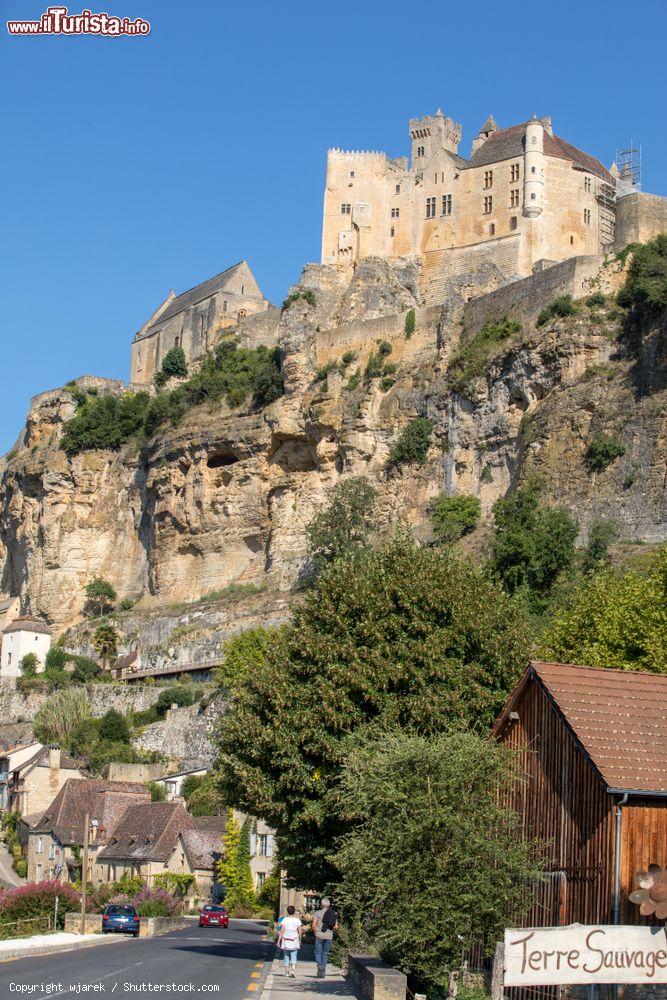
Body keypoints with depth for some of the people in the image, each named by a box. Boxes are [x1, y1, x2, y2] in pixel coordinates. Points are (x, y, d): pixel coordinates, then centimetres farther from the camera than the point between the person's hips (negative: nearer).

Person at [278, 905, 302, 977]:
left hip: (286, 941, 0)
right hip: (294, 941, 0)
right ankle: (292, 971, -19)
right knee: (294, 957, 1)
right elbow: (300, 932, 0)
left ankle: (287, 972, 19)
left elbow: (282, 931, -8)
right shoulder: (297, 920, -1)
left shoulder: (285, 920, -5)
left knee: (286, 956, 13)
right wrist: (300, 940, 13)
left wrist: (278, 941, -3)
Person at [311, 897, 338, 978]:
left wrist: (315, 933, 7)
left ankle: (319, 964, -19)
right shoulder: (334, 914, 6)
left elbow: (314, 925, -9)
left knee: (318, 952, 9)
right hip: (329, 936, 3)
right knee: (325, 954, 10)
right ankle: (322, 973, 8)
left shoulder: (317, 913, -3)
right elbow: (336, 927, 4)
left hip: (319, 935, -3)